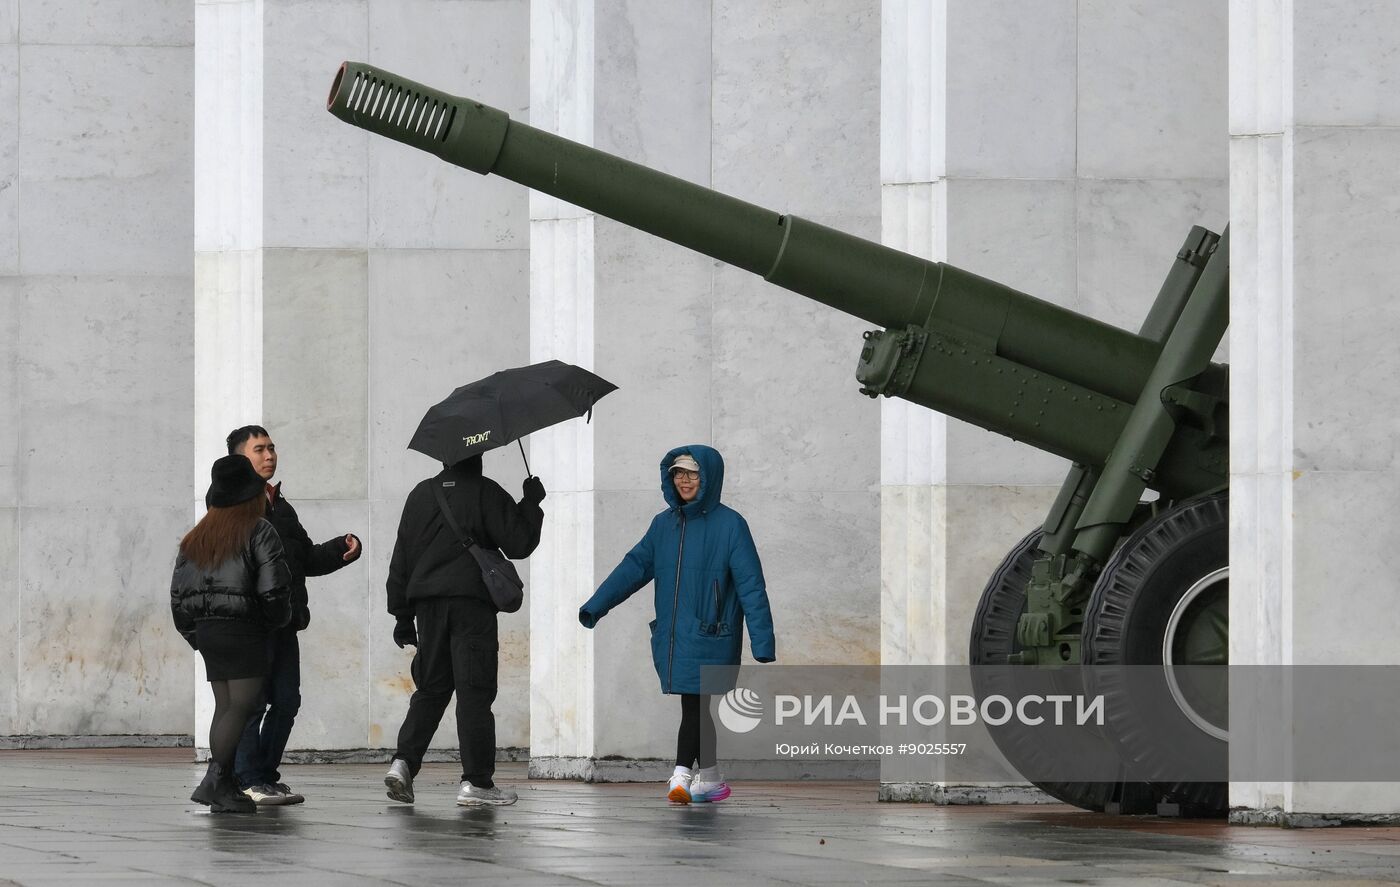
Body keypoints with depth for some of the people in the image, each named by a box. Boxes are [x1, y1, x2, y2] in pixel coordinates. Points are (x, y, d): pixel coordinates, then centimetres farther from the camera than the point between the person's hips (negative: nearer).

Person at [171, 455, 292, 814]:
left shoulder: (197, 537, 13)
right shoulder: (258, 532, -6)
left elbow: (179, 593, 12)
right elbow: (274, 586, -13)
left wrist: (194, 635, 21)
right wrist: (276, 621, 6)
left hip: (207, 632, 7)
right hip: (243, 629, -7)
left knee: (225, 708, 10)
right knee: (242, 706, -9)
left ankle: (224, 788, 7)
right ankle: (213, 781, -19)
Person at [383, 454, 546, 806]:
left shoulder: (420, 495, 11)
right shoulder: (486, 493, -4)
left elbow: (401, 558, 13)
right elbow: (519, 544, -5)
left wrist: (402, 615, 17)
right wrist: (532, 503, 9)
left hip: (427, 604, 5)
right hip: (472, 603, -5)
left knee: (430, 688, 13)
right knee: (474, 692, -3)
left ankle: (403, 761, -4)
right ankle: (476, 781, -5)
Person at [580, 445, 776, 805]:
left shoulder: (730, 525, -6)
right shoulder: (664, 524, 11)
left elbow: (751, 585, -8)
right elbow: (635, 566, 7)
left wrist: (763, 643, -13)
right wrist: (595, 606, -5)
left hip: (709, 637, -5)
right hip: (670, 636, 5)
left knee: (693, 705, -14)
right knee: (696, 708, 11)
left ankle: (681, 776, -22)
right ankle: (710, 779, 21)